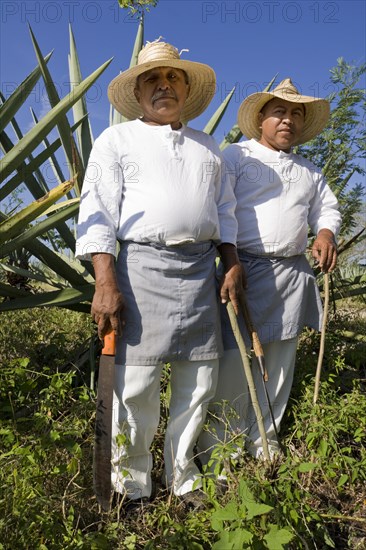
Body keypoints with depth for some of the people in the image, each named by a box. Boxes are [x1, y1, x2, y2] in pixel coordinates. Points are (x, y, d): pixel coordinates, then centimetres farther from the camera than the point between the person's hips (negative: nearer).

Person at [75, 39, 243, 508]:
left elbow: (225, 210, 22)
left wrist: (232, 265, 9)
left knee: (199, 380, 6)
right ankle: (131, 484, 17)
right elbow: (97, 211, -1)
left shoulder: (208, 147, 23)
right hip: (142, 265, -4)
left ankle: (181, 477, 25)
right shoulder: (117, 139, 10)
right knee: (136, 382, -5)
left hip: (201, 270, 4)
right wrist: (106, 282, -12)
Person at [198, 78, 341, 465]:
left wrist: (325, 232, 0)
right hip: (245, 269, -6)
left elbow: (326, 208, 24)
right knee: (232, 355, -8)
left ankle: (262, 438, 24)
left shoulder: (309, 171, 24)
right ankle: (220, 446, 8)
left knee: (279, 358, 9)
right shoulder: (235, 156, 4)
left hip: (292, 274, 6)